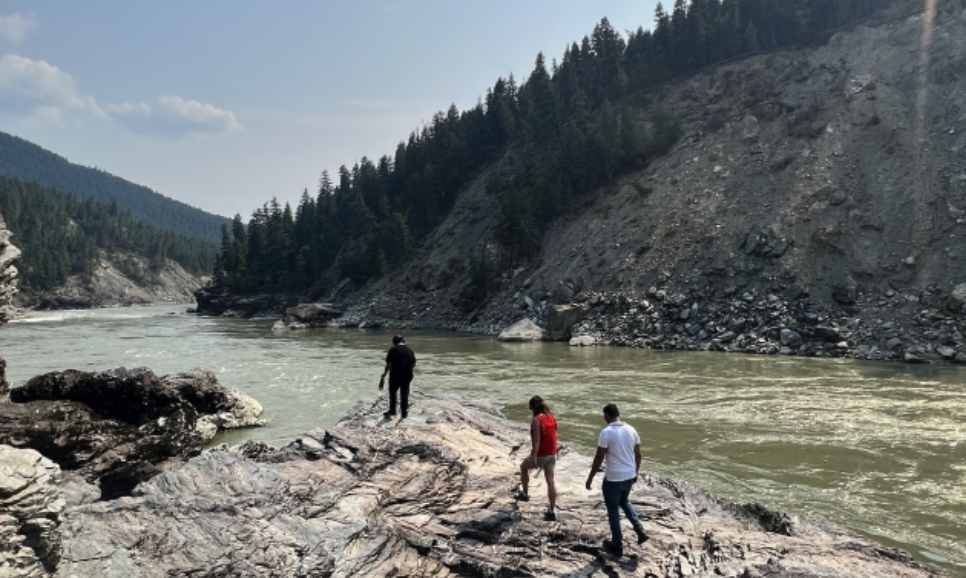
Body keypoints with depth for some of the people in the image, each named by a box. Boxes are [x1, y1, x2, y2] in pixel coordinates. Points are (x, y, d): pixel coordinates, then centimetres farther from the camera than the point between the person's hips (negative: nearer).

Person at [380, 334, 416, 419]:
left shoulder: (393, 350, -8)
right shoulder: (409, 350, 4)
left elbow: (389, 365, -13)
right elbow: (414, 364, 6)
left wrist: (383, 376, -7)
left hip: (395, 376, -3)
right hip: (407, 376, 3)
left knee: (392, 393, 15)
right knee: (404, 394, 12)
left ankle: (392, 411, 20)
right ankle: (404, 413, 17)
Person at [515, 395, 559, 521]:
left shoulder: (536, 420, -18)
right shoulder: (552, 417, 3)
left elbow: (536, 440, -22)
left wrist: (533, 457, -21)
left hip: (541, 455, -6)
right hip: (552, 454, 6)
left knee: (523, 467, 23)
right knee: (551, 481, 6)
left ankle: (524, 493, 35)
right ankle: (552, 511, 6)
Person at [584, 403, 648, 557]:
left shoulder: (606, 432, -17)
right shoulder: (631, 430, 1)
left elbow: (599, 458, -15)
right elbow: (638, 455, 8)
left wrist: (590, 478, -5)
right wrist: (635, 472, 23)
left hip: (613, 478, -6)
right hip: (629, 476, 6)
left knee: (613, 510, 10)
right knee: (624, 502, 30)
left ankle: (617, 546, 18)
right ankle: (640, 530, 19)